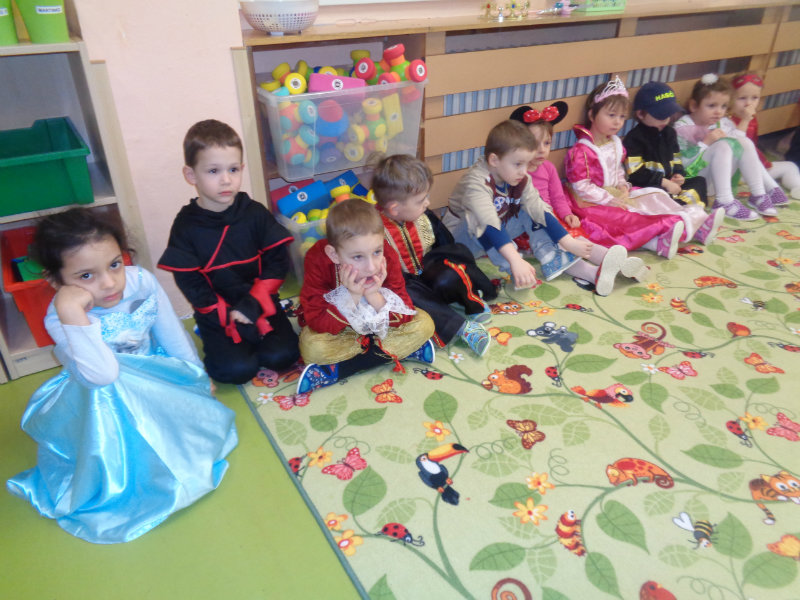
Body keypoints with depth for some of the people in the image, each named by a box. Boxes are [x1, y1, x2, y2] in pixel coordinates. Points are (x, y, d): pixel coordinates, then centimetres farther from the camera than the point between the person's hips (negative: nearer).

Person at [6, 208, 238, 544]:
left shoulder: (141, 281, -22)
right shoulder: (60, 319, -31)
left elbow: (171, 333, -6)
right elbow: (102, 375, -46)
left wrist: (197, 374, 6)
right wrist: (72, 314, -53)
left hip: (157, 374, 3)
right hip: (105, 403, -2)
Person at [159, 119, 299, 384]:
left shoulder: (255, 213, -4)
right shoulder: (185, 226, -8)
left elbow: (277, 262, -6)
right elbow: (191, 285, -9)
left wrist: (252, 306, -17)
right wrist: (231, 319, -16)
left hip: (259, 302, 2)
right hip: (217, 313, -2)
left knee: (282, 355, -15)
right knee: (237, 369, -19)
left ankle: (247, 342, 12)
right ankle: (223, 344, 12)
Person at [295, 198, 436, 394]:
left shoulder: (388, 257, -26)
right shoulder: (318, 261, -30)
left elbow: (403, 317, -22)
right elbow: (318, 323, -32)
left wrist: (374, 295, -39)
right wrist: (352, 297, -43)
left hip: (378, 324, 3)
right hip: (337, 327, -3)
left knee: (424, 324, -20)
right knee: (312, 347, -33)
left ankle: (337, 371, -23)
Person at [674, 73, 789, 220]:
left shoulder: (724, 124, 9)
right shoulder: (682, 127, -11)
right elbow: (682, 162, -19)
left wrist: (727, 137, -7)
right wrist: (705, 143, -22)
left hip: (719, 177, 7)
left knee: (744, 142, -9)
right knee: (722, 146, -26)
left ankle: (759, 194, -7)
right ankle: (724, 201, -29)